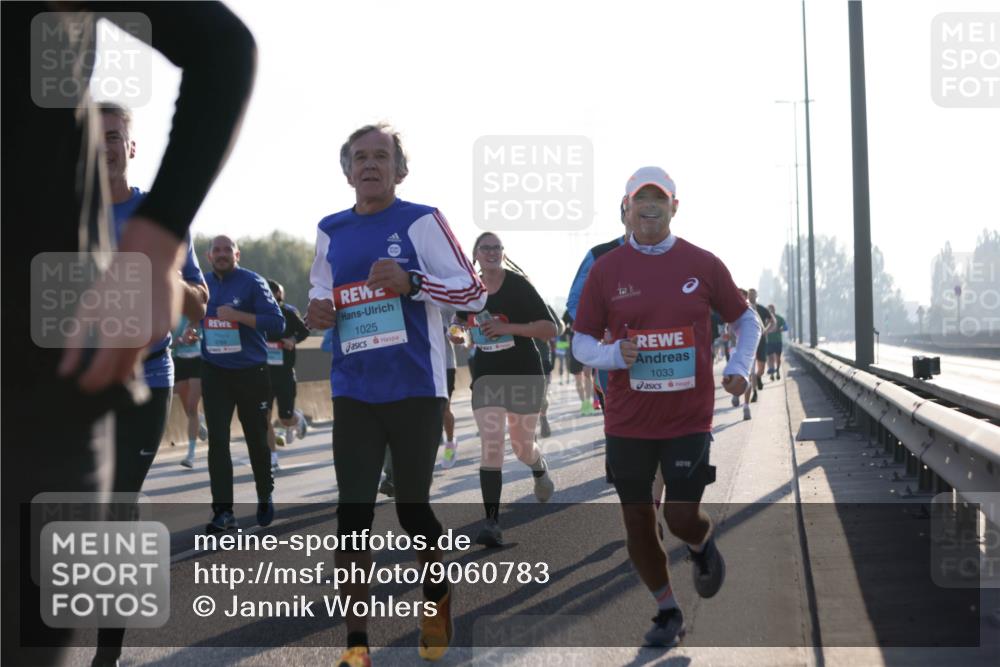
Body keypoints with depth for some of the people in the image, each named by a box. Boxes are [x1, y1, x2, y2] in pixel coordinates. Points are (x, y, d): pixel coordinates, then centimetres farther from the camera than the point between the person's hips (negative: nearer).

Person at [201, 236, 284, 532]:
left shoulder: (252, 282, -9)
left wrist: (237, 316, -25)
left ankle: (265, 497, 32)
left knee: (257, 439, 11)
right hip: (214, 372, 3)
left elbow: (277, 322, -16)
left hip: (250, 372, -3)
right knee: (217, 440, -7)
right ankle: (223, 511, -6)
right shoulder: (202, 285, 5)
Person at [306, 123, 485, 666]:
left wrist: (411, 281, -21)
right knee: (353, 512, -3)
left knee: (412, 506, 8)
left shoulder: (421, 222, -5)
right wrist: (317, 309, 0)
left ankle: (438, 600, 37)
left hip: (415, 389, -3)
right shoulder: (330, 231, 9)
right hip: (354, 392, 3)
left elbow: (475, 292, -6)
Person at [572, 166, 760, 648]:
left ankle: (703, 546, 31)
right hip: (628, 421, 1)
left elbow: (745, 320, 13)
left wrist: (739, 368, -3)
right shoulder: (605, 270, 0)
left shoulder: (704, 265, 0)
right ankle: (667, 612, 27)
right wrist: (614, 355, -15)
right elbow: (582, 341, 5)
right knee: (638, 522, 6)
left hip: (689, 417, -1)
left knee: (682, 517, -7)